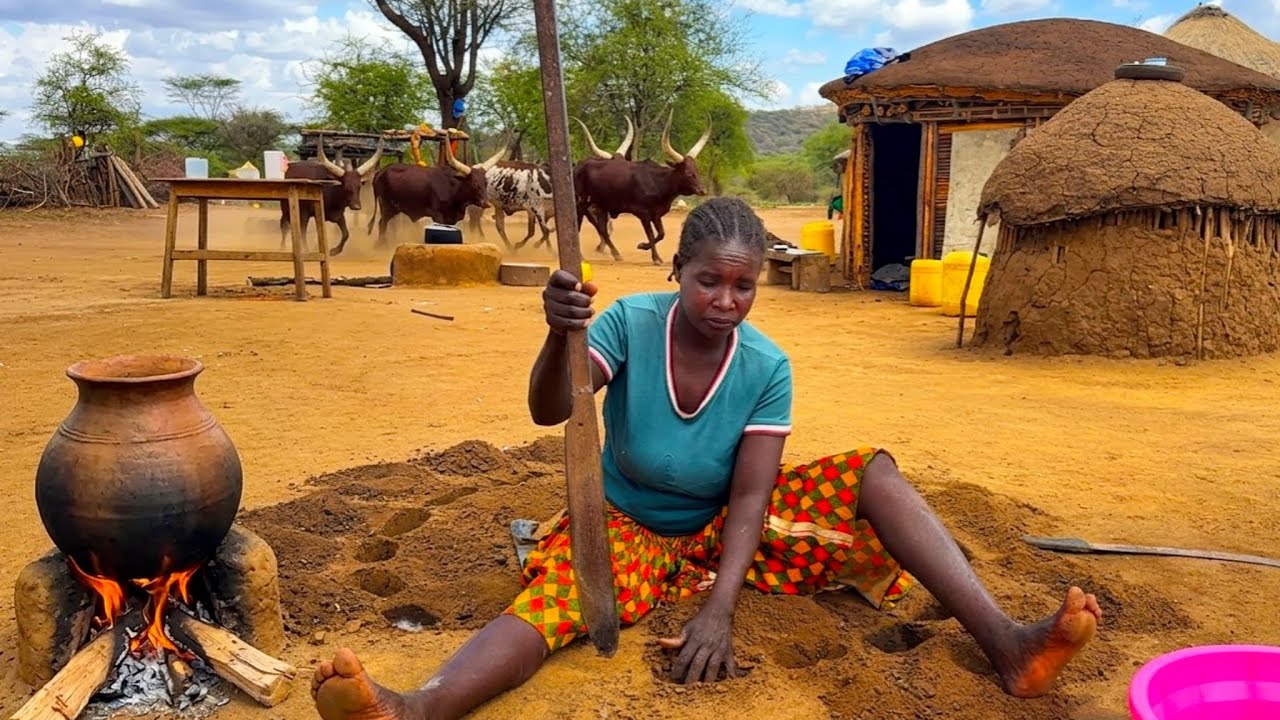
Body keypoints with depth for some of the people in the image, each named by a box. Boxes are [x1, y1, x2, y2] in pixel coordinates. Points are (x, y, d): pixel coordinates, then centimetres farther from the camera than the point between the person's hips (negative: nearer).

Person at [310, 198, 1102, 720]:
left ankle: (1006, 644, -29)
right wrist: (560, 336, -51)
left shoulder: (768, 368, -15)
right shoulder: (631, 321, -18)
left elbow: (750, 495, -19)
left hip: (724, 527, 2)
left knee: (873, 473, -17)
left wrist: (721, 606, -31)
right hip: (631, 526, -1)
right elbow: (548, 412, -30)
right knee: (556, 589, -34)